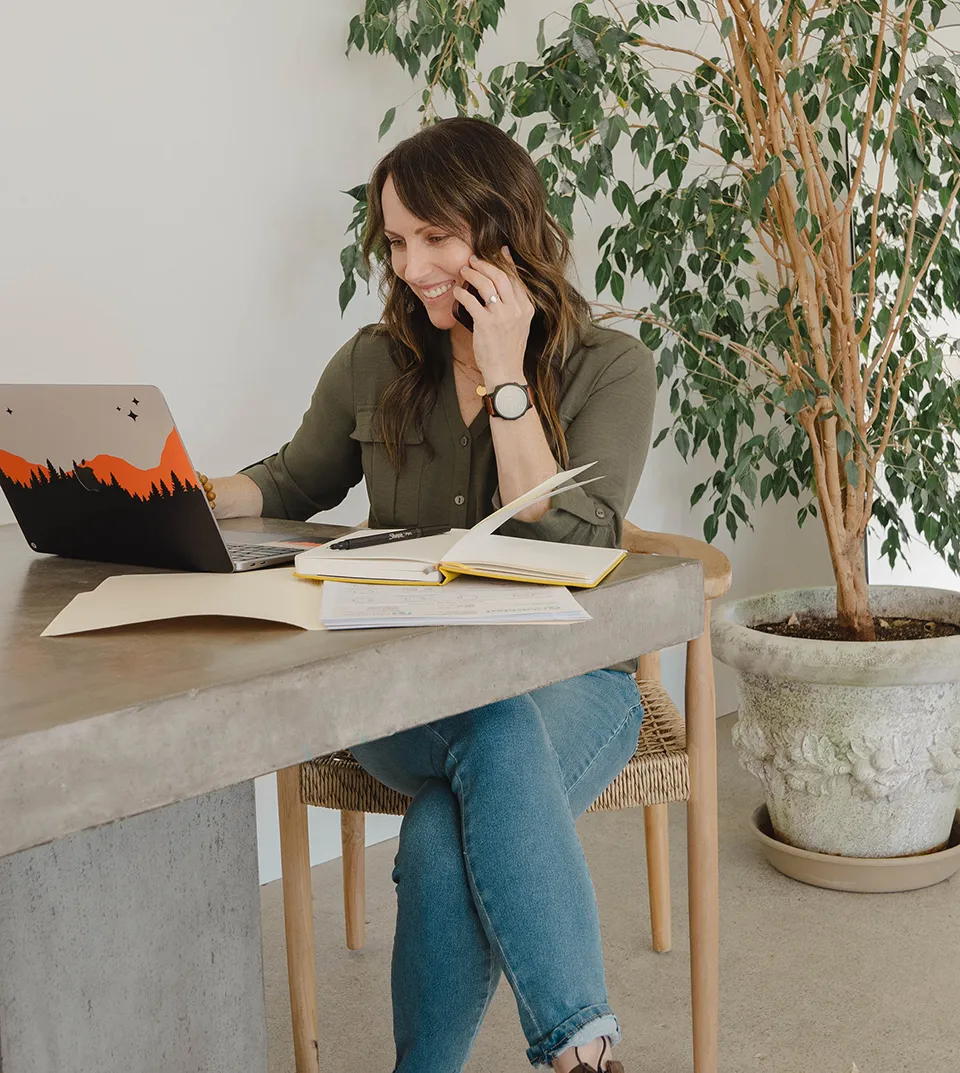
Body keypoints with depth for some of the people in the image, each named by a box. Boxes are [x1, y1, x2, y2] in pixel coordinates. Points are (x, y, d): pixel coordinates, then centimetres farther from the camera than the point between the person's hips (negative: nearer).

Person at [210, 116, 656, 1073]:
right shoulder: (376, 364, 7)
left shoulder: (610, 368, -2)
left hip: (565, 676, -1)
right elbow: (294, 485, 20)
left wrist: (505, 378, -16)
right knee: (498, 732, -35)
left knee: (448, 834, -35)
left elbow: (566, 543, -14)